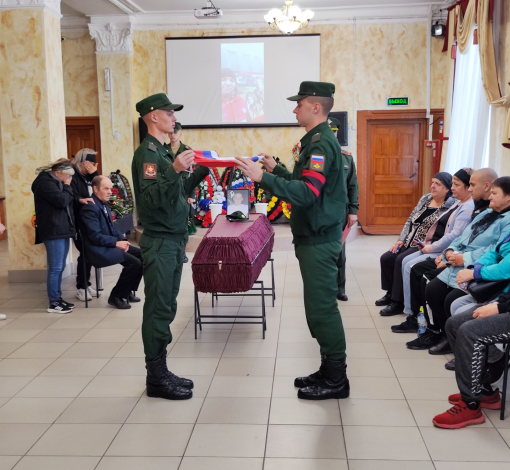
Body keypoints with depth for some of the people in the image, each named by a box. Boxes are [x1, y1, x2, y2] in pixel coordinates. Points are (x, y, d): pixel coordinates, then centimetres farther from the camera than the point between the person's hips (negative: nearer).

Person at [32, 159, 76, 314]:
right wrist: (67, 186, -6)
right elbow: (62, 201, -21)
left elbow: (67, 202, 20)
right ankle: (53, 303, -2)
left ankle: (58, 298, 20)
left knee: (59, 267, 13)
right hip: (53, 231, -10)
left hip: (61, 230, 10)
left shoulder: (54, 182, 19)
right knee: (55, 268, -7)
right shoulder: (45, 182, -13)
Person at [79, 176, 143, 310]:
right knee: (134, 263, -22)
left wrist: (122, 239, 1)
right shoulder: (90, 208, -18)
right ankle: (116, 296, -6)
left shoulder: (104, 205, 13)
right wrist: (116, 243, -19)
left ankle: (128, 291, 11)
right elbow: (95, 236, -23)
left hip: (110, 245, 10)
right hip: (99, 250, -10)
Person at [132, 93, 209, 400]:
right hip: (159, 242, -10)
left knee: (166, 308, 13)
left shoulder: (164, 151, 16)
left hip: (174, 240, 10)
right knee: (159, 309, -4)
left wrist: (201, 171, 11)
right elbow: (153, 198, -24)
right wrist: (174, 170, -34)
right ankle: (157, 378, 5)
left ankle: (160, 372, 22)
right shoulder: (147, 152, -13)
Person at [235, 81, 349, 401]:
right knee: (320, 307, 15)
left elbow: (307, 193, -27)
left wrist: (263, 178, -30)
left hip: (320, 240, -10)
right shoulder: (317, 140, 16)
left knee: (322, 308, -4)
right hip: (315, 237, 10)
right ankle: (329, 371, 25)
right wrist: (276, 169, 18)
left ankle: (336, 380, 6)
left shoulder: (322, 143, -16)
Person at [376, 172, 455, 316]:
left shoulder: (451, 206, -12)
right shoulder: (425, 199, 12)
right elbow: (410, 220, 15)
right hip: (410, 243, 8)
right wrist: (401, 240, 7)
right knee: (386, 258, -3)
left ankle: (398, 302, -14)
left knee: (402, 260, -26)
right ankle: (390, 294, 14)